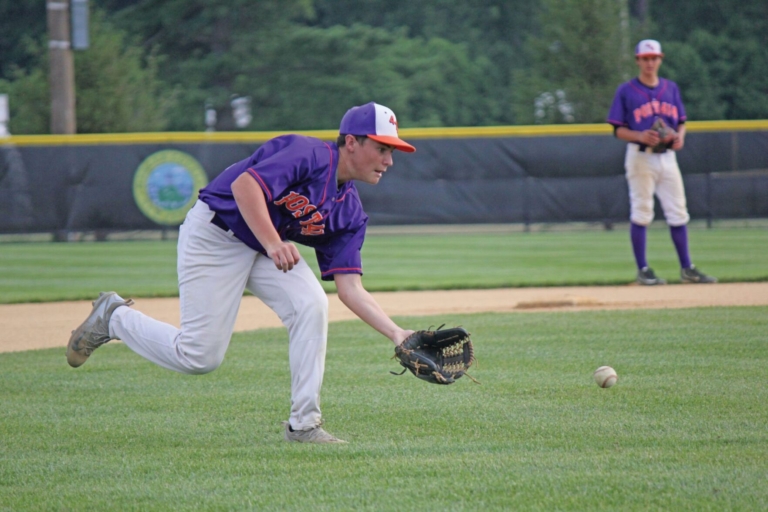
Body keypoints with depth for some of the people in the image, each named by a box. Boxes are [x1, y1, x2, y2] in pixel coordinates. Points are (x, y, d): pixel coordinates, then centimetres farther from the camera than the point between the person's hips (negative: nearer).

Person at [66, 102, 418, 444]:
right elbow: (244, 184, -35)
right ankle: (113, 317, 16)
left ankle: (303, 424, -9)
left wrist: (396, 334, -15)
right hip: (214, 236, -8)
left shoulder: (349, 212, 1)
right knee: (199, 356, -9)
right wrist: (273, 244, -42)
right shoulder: (309, 155, -22)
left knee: (310, 305, -17)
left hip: (268, 243, 8)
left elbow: (350, 289, -3)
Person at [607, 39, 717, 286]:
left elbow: (681, 121, 16)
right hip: (640, 156, -4)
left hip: (667, 155, 4)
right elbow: (618, 130, -3)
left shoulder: (671, 88, 12)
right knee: (641, 212, -3)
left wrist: (680, 136, -6)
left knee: (678, 212, 3)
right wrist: (640, 136, -21)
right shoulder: (626, 91, -1)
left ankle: (687, 269, 8)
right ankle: (643, 270, 3)